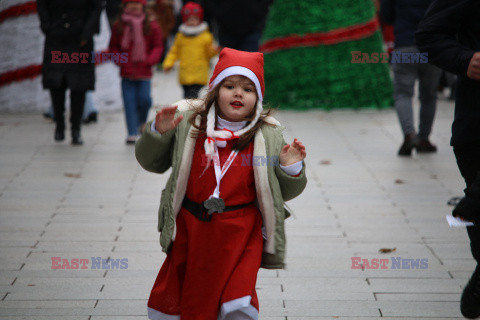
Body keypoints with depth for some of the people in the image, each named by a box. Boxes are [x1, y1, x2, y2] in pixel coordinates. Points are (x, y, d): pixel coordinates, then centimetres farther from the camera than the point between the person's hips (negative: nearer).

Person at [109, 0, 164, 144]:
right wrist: (118, 59, -5)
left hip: (144, 72, -1)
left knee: (144, 98, -8)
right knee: (129, 102, -3)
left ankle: (142, 121, 24)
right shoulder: (119, 25, 5)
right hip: (127, 72, 1)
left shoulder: (151, 25, 1)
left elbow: (158, 46, 5)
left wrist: (150, 59, -10)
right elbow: (113, 46, 12)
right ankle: (132, 133, 1)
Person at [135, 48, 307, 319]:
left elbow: (283, 193, 5)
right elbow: (152, 162, 8)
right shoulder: (187, 121, -1)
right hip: (191, 228, 2)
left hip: (240, 235, -2)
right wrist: (158, 132, -9)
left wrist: (291, 169, -15)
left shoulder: (269, 136, -2)